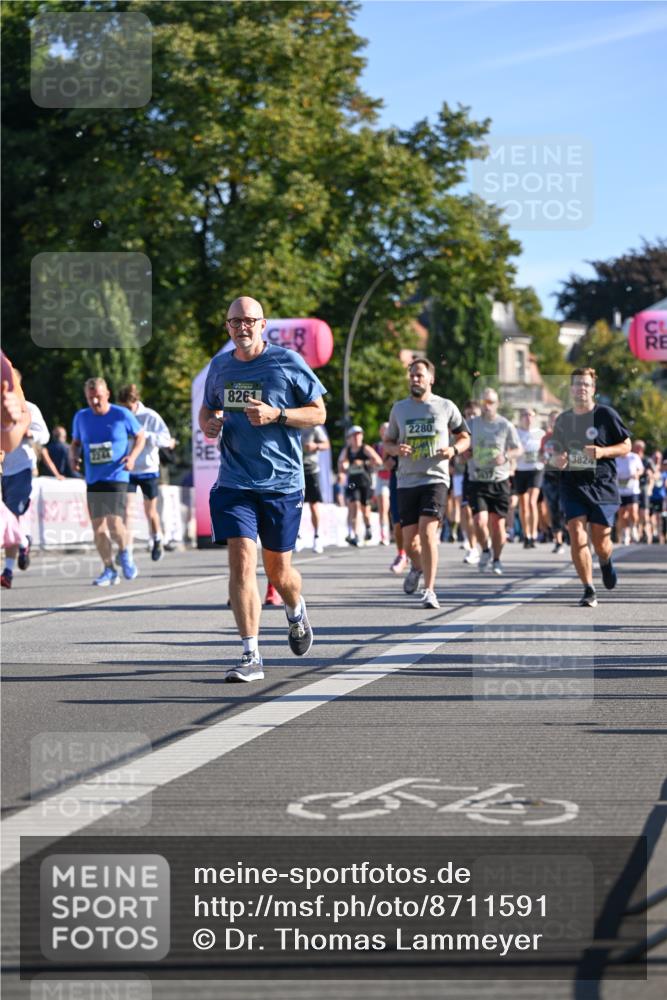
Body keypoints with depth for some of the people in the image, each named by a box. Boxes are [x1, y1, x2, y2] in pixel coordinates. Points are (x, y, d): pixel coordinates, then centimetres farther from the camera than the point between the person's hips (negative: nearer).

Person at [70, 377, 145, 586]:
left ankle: (124, 553, 14)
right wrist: (73, 457, -2)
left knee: (114, 524, -17)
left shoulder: (122, 415, -4)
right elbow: (75, 443, 20)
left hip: (117, 478, -4)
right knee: (98, 527, 3)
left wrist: (133, 456, -10)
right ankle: (109, 571, 16)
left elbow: (140, 436, 8)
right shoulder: (81, 417, 6)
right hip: (93, 480, 4)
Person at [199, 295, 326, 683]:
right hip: (234, 481, 2)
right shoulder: (220, 366, 8)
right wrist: (208, 424, 0)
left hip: (282, 482, -2)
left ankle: (296, 611, 44)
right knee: (242, 562, -12)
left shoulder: (288, 362, -4)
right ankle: (251, 656, -11)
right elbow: (208, 407, 25)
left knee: (278, 569, 8)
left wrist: (276, 415, -17)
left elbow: (319, 413, -2)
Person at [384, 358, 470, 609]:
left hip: (435, 478, -3)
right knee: (408, 540, 4)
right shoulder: (399, 408, 9)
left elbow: (464, 437, 13)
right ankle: (418, 567, 39)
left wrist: (454, 450, -9)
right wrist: (396, 449, -7)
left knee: (427, 531, -19)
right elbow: (387, 442, 17)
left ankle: (429, 590, -14)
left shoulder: (446, 407, 3)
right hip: (407, 481, 3)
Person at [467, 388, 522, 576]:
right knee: (480, 521, -14)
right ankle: (485, 550, 15)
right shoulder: (471, 424, 5)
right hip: (477, 481, 1)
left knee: (498, 523, 2)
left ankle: (497, 559, 22)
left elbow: (518, 449, 5)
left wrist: (505, 457, -14)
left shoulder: (505, 425, 0)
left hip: (500, 481, 0)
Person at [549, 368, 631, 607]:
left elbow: (626, 446, 1)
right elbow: (557, 451, 21)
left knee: (600, 543, 0)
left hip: (603, 486, -2)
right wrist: (556, 460, -3)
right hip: (572, 486, 2)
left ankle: (606, 562, 38)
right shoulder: (563, 420, 9)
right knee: (577, 538, -13)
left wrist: (603, 452, -17)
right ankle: (588, 590, -4)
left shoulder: (606, 414, -2)